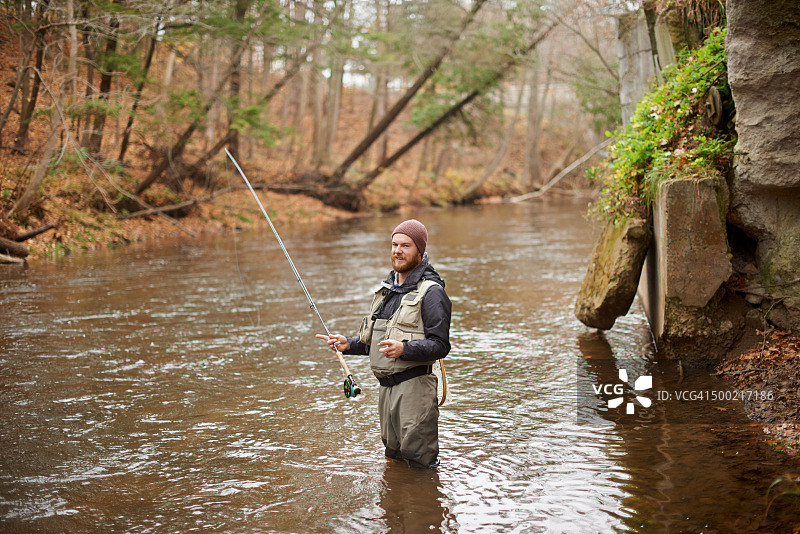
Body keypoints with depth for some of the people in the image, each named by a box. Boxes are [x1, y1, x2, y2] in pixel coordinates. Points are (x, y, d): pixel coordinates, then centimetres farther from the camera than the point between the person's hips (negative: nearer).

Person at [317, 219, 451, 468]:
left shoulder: (431, 292, -10)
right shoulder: (386, 288, 16)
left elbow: (439, 345, -17)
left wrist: (403, 349, -31)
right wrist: (349, 344, 6)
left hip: (414, 385, -8)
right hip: (386, 386, 8)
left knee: (419, 461, -3)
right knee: (393, 457, 17)